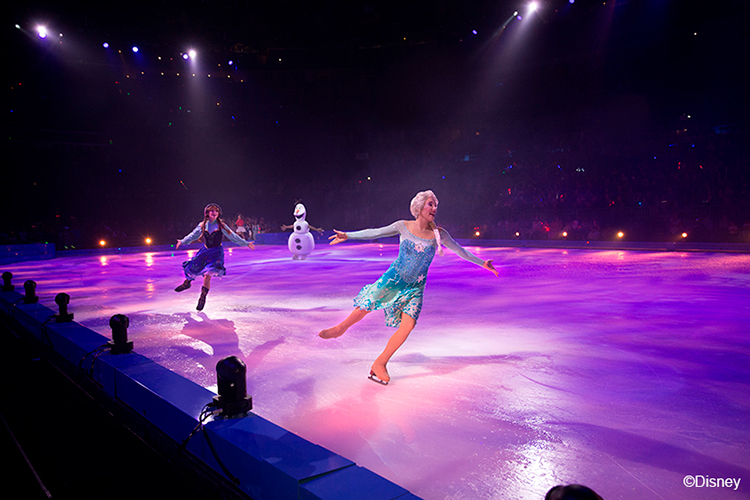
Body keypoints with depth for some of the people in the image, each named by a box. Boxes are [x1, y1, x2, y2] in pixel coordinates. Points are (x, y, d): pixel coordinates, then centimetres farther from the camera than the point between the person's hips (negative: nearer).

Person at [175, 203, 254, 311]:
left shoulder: (221, 226, -6)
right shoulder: (202, 225, 1)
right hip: (205, 251, 4)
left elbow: (233, 236, -2)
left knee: (207, 275, -16)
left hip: (216, 252, -3)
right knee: (190, 269, 7)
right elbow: (193, 235, 15)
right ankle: (187, 283, 43)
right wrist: (183, 241, 15)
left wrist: (246, 243, -4)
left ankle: (202, 298, 0)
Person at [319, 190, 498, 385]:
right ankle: (340, 328, 33)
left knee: (408, 324, -14)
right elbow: (375, 233, -2)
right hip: (393, 279, -1)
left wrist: (482, 263, 3)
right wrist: (348, 235, -4)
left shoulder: (439, 234, -6)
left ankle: (380, 364, 0)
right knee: (364, 308, 1)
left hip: (415, 287, 1)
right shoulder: (403, 226, -7)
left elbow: (460, 251, 5)